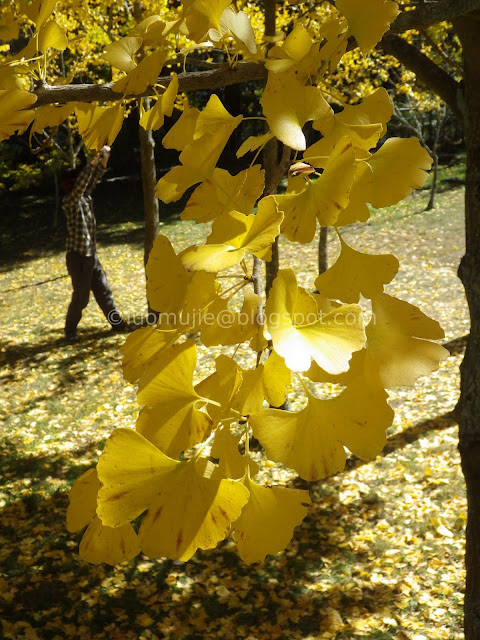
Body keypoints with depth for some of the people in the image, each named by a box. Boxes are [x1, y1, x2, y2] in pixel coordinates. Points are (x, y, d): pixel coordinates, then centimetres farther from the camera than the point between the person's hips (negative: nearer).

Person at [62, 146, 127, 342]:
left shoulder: (86, 198, 7)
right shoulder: (70, 202, -15)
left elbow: (93, 179, 7)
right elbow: (80, 185, -30)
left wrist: (104, 160, -7)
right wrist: (93, 162, -31)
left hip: (91, 255, 8)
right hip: (77, 257, -8)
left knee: (103, 290, 14)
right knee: (81, 296, 0)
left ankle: (116, 323, 23)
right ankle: (70, 331, 15)